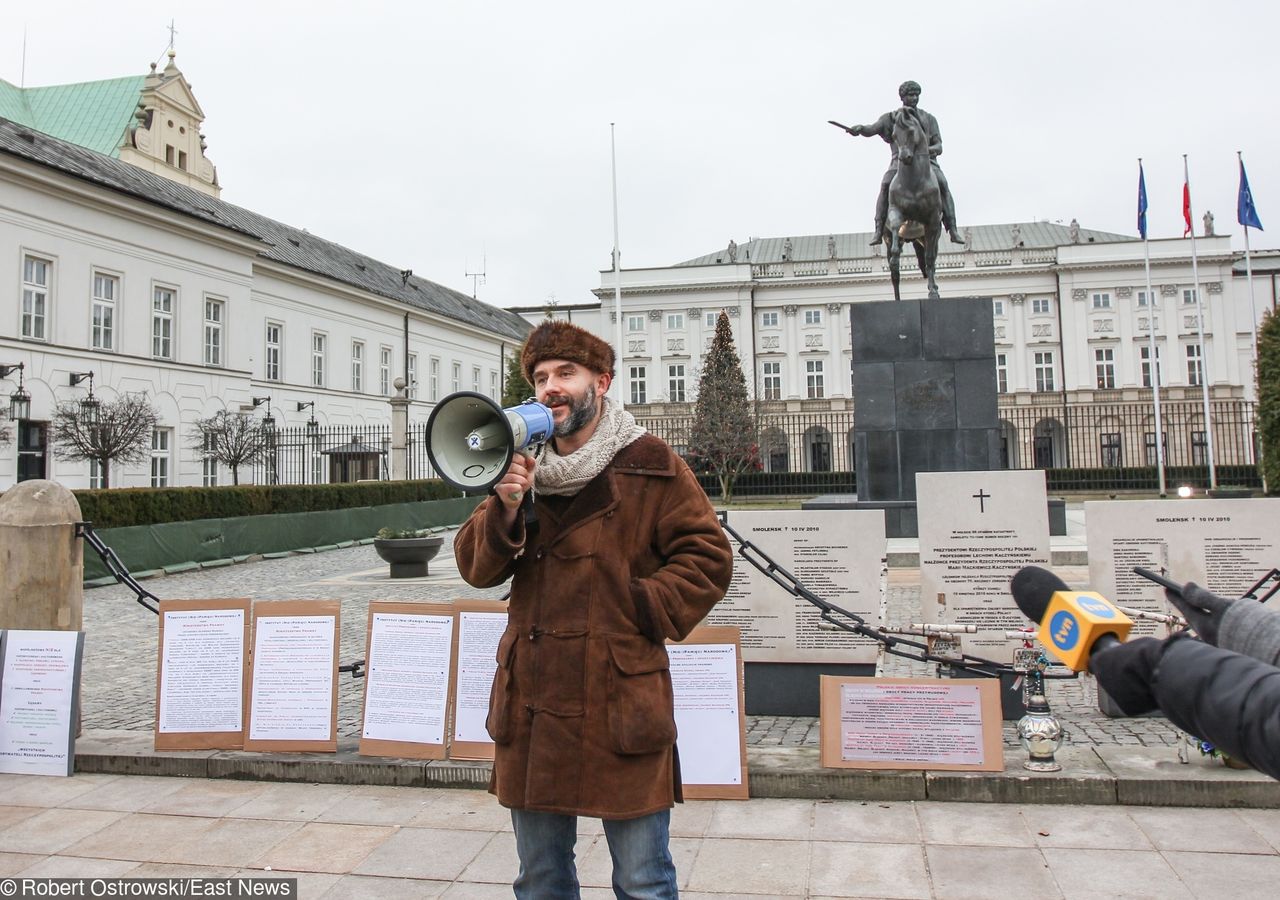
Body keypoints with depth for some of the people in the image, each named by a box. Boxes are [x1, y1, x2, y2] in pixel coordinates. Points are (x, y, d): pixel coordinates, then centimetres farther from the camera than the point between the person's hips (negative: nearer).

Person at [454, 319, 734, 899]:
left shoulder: (649, 465, -3)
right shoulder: (523, 468, 10)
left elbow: (707, 556, -4)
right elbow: (476, 568, 5)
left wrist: (645, 610, -13)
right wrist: (505, 508, -13)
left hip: (620, 703, -5)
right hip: (532, 700, 5)